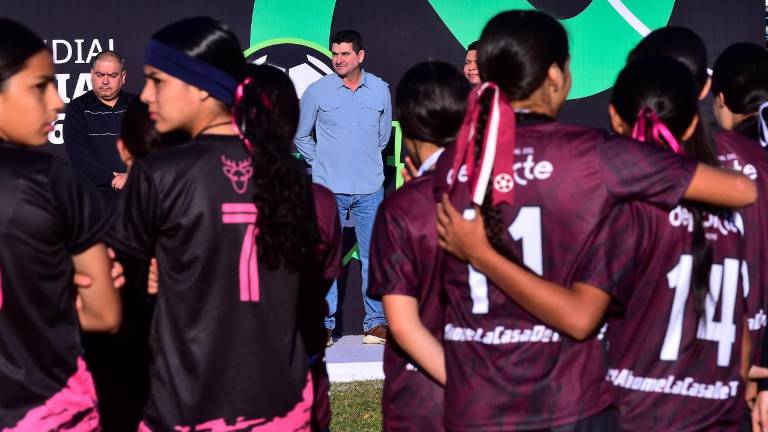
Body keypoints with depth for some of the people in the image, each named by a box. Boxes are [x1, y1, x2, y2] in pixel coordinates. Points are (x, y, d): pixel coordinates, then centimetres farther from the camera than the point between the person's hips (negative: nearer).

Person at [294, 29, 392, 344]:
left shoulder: (380, 90, 4)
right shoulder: (317, 91, -2)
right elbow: (300, 134, 10)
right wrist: (319, 162, 8)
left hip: (370, 188, 2)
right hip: (328, 188, -1)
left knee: (373, 256, 6)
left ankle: (376, 323, 14)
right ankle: (323, 324, 11)